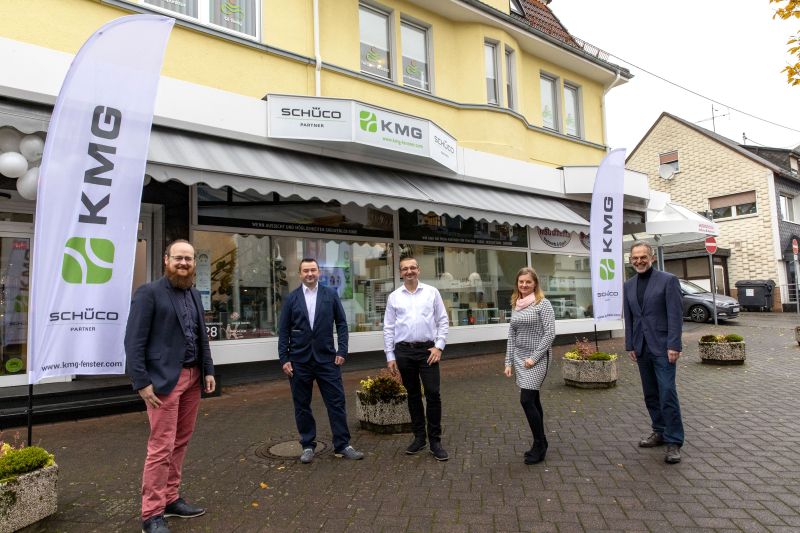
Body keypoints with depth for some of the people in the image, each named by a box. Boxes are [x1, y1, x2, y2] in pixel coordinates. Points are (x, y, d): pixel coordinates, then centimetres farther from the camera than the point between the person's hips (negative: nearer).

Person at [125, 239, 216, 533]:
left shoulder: (194, 294, 14)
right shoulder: (149, 292, -7)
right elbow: (134, 341, -11)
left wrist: (208, 370, 10)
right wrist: (142, 382, -15)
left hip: (192, 377, 7)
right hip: (164, 379, -7)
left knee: (180, 442, 14)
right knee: (161, 446, -3)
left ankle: (171, 499, 28)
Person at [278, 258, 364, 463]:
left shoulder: (331, 295, 3)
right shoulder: (291, 298, 3)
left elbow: (341, 323, 4)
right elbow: (283, 331, 3)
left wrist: (342, 351, -4)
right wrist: (284, 359, -2)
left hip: (327, 358, 0)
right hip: (299, 360, 1)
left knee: (337, 402, 2)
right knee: (302, 405, 9)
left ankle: (342, 445, 14)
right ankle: (308, 446, 23)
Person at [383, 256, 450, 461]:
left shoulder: (432, 292, 3)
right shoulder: (394, 297, 5)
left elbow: (443, 321, 4)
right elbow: (388, 328, 6)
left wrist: (439, 346, -6)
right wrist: (390, 356, 3)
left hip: (427, 349, -1)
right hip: (403, 351, 2)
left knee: (433, 394, -4)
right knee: (413, 395, 12)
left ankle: (435, 441, 9)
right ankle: (419, 437, 25)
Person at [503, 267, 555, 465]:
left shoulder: (543, 303, -9)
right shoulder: (515, 305, 9)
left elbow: (550, 333, -13)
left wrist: (534, 357, -16)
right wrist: (508, 362, 8)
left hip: (538, 358, -6)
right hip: (519, 358, 6)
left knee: (527, 400, -9)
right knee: (533, 400, 12)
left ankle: (539, 445, 6)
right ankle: (540, 443, 23)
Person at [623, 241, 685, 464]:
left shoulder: (668, 280, -5)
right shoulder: (629, 285, 11)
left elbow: (675, 315, -9)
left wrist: (674, 346, -14)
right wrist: (630, 345, 9)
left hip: (662, 347, -5)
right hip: (642, 349, 6)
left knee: (667, 394, -6)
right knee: (651, 394, 12)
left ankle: (673, 442, 3)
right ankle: (660, 431, 26)